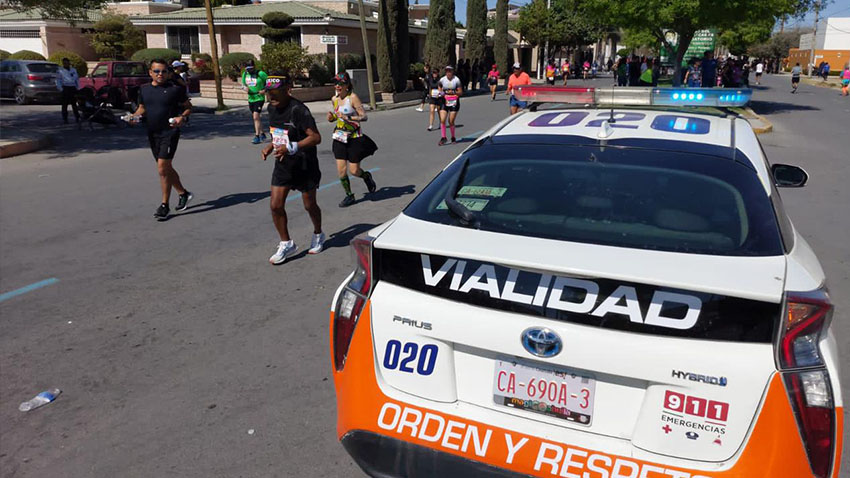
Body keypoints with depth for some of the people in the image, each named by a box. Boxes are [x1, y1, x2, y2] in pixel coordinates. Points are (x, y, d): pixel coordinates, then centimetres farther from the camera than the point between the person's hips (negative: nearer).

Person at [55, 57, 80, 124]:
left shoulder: (74, 70, 15)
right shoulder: (60, 71, 3)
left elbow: (77, 79, 18)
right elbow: (58, 81, 0)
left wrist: (77, 88, 8)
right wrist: (61, 89, -10)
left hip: (73, 88, 3)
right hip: (65, 88, -3)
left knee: (74, 104, 7)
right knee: (65, 104, -3)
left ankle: (77, 118, 10)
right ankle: (65, 119, 0)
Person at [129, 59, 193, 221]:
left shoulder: (175, 88, -5)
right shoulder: (144, 89, 9)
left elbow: (188, 107, 2)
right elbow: (142, 108, 21)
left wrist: (182, 117, -16)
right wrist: (135, 116, 1)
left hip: (170, 132, -6)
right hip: (152, 133, 6)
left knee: (162, 168, -12)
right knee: (166, 168, 15)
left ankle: (165, 205, -2)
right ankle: (183, 193, 35)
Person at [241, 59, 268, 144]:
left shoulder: (260, 73, -12)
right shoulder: (245, 74, 6)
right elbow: (243, 84, 18)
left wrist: (265, 90, -15)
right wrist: (245, 88, -4)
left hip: (259, 98, -7)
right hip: (250, 99, 7)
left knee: (256, 116, -16)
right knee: (255, 117, 14)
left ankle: (257, 136, -11)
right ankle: (262, 134, 28)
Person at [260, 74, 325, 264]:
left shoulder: (298, 109, -22)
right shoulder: (272, 108, 4)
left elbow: (316, 137, -26)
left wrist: (291, 147, -35)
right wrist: (270, 146, 2)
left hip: (304, 166, -6)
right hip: (283, 165, 7)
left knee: (309, 205, 10)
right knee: (275, 205, -2)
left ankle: (318, 235, 37)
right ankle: (286, 244, 14)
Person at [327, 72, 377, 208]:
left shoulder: (352, 97, -13)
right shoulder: (334, 99, 7)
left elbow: (364, 116, -17)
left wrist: (348, 118, -29)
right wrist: (332, 117, 1)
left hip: (354, 138, -5)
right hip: (339, 138, 5)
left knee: (354, 171, -2)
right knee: (341, 170, 0)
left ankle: (367, 177, 34)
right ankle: (349, 195, 18)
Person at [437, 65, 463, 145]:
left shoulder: (456, 80, -4)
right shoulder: (442, 80, 3)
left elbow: (460, 92, -2)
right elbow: (440, 89, 15)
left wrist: (453, 92, -20)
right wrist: (441, 92, -8)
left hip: (454, 102, -2)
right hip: (445, 102, 2)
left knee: (451, 122, -2)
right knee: (442, 120, -11)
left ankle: (453, 138, 17)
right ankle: (443, 137, 1)